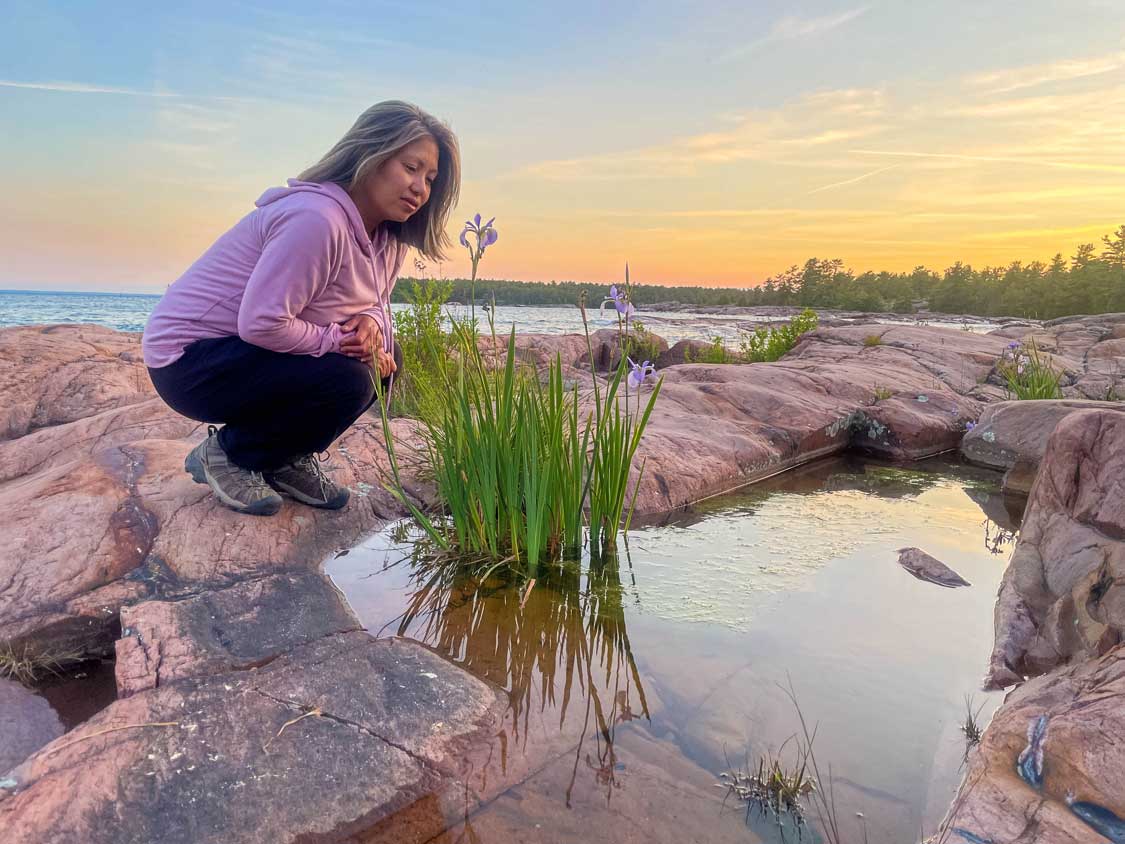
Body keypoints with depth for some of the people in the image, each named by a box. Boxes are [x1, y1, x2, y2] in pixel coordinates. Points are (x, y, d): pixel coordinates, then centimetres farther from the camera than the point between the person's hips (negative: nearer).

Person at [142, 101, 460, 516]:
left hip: (247, 350, 9)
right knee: (347, 382, -26)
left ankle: (286, 459, 11)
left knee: (382, 358, -1)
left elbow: (375, 303, 8)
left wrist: (372, 323, -15)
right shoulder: (316, 218, -27)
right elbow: (261, 322, -31)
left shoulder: (388, 235, 3)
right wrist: (336, 340, -20)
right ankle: (227, 455, -1)